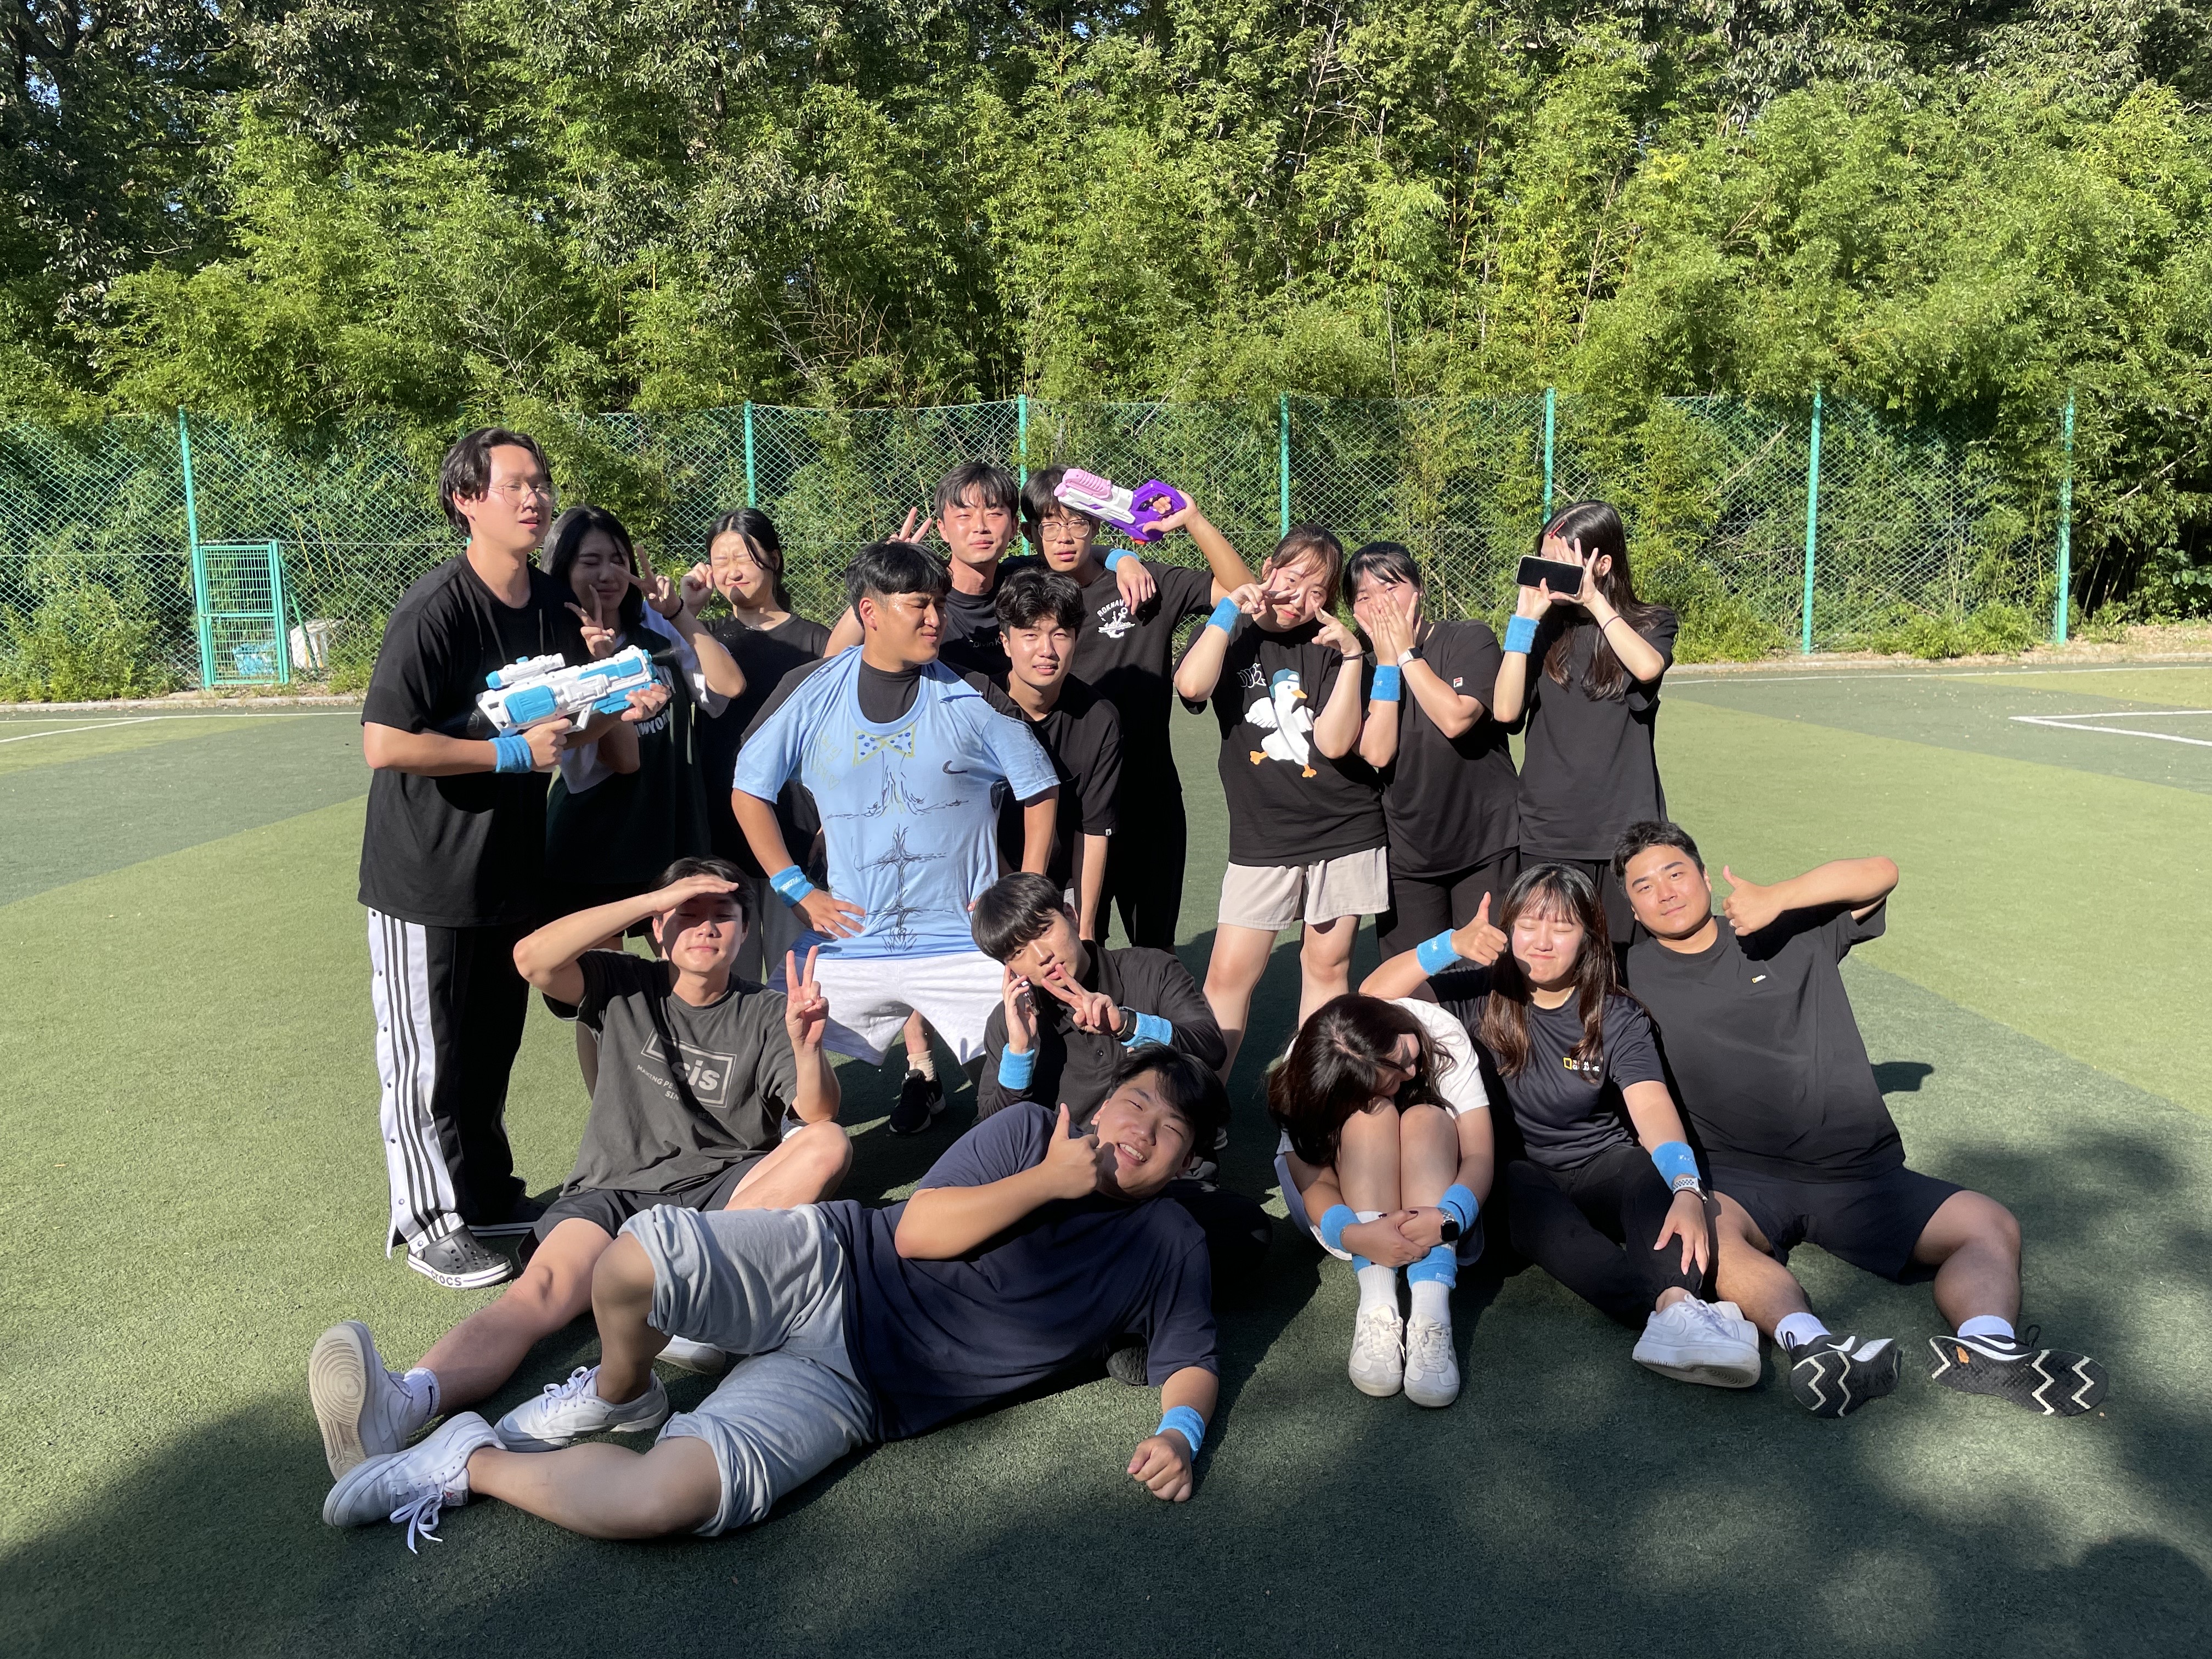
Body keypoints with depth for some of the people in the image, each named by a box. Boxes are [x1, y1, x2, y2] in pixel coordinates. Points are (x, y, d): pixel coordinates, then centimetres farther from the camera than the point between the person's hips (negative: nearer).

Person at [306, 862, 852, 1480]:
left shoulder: (765, 1015, 7)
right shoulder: (627, 988, 8)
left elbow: (820, 1115, -8)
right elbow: (533, 958, -11)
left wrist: (806, 1046, -30)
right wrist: (652, 900, -14)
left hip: (722, 1195, 1)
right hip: (615, 1192, -1)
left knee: (829, 1145, -27)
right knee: (541, 1290, -31)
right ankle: (402, 1404, -58)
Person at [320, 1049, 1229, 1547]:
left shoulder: (1166, 1245, 9)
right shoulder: (1031, 1131, 6)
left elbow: (1192, 1364, 9)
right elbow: (917, 1231, -3)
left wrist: (1180, 1431, -13)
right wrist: (1047, 1182, -11)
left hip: (853, 1391, -1)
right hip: (830, 1266, 1)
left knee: (662, 1497, -27)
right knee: (641, 1255, -30)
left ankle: (470, 1464, 1)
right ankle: (616, 1396, 5)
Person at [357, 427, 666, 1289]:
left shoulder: (555, 604, 4)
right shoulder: (435, 609, -19)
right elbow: (384, 744, -24)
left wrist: (623, 711, -6)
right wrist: (513, 753, -22)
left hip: (512, 865, 7)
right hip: (426, 878, -7)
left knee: (492, 1046, 20)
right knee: (426, 1056, 6)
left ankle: (489, 1193, 36)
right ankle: (429, 1221, 22)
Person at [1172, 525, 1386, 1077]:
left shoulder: (1329, 647, 3)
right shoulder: (1232, 637, 4)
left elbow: (1335, 742, -11)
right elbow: (1191, 685, -20)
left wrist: (1352, 657, -16)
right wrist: (1230, 609, -15)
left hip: (1344, 830, 1)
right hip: (1262, 837, -1)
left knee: (1327, 966, 8)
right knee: (1229, 973, -4)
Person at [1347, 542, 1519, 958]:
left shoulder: (1471, 640, -6)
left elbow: (1455, 718, -23)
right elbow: (1377, 752, -12)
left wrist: (1406, 652, -14)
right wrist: (1387, 661, -11)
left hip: (1484, 844, -3)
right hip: (1406, 852, 3)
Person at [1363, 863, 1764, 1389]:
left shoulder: (1617, 1018, -2)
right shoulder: (1486, 997, 0)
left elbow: (1652, 1107, -20)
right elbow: (1375, 996, -13)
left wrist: (1686, 1189, -40)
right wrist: (1452, 945, -28)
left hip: (1601, 1168, 1)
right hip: (1519, 1175, -1)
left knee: (1655, 1177, -33)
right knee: (1543, 1216, -36)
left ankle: (1676, 1302, -59)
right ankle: (1675, 1314, -52)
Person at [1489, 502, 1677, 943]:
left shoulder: (1651, 622, 4)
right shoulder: (1544, 630, 6)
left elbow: (1648, 667, -20)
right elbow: (1506, 710, -9)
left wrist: (1594, 601, -14)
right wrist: (1524, 620, -10)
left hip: (1627, 828, 0)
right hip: (1548, 833, 1)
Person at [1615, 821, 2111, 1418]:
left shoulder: (1796, 931, 13)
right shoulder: (1634, 975, 9)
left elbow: (1880, 874, 3)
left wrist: (1777, 897, -9)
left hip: (1860, 1174, 3)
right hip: (1741, 1178, -3)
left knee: (1991, 1226, -17)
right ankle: (1809, 1343, -55)